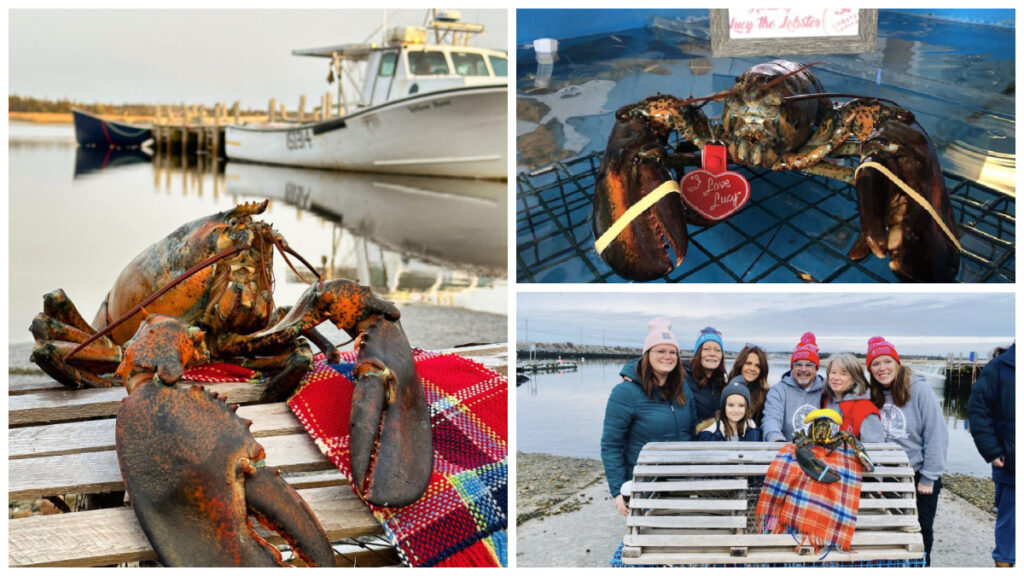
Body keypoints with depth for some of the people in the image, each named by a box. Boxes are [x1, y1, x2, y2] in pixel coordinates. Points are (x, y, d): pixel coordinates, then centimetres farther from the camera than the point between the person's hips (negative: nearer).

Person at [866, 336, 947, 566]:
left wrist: (928, 477, -12)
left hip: (920, 477, -4)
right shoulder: (875, 396, 2)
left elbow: (937, 435, -12)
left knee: (921, 533, 4)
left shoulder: (919, 389, -12)